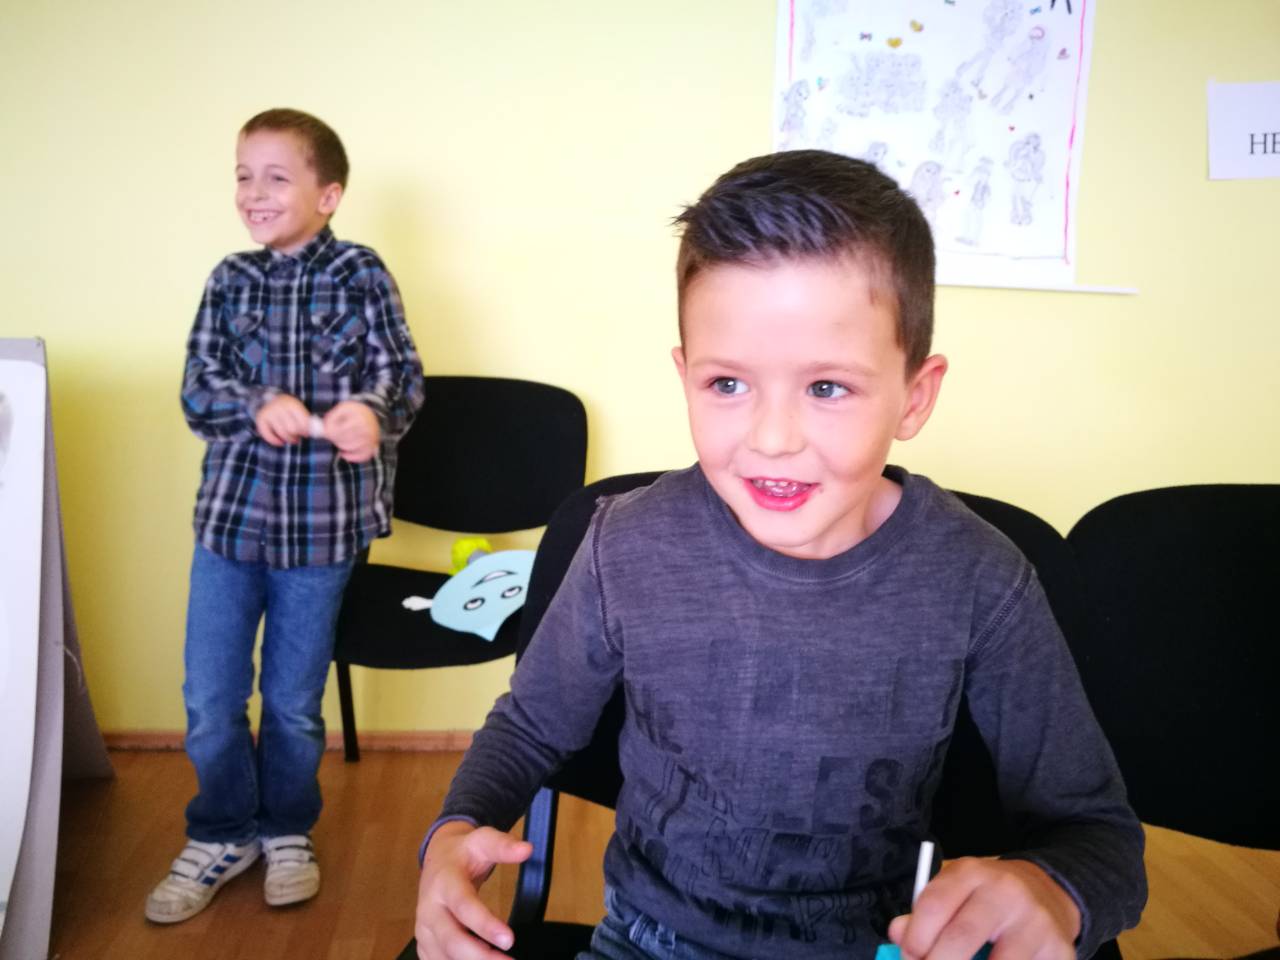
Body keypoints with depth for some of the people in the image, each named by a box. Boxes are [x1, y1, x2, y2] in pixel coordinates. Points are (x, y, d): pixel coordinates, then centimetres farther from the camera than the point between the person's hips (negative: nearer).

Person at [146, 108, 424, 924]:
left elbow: (402, 374, -10)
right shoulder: (230, 280, 3)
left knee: (294, 700, 12)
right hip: (231, 511, 3)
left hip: (323, 519, -2)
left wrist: (369, 411, -32)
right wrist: (260, 406, -23)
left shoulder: (360, 275, -4)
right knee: (210, 699, 9)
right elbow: (198, 389, -2)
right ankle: (222, 832, 34)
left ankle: (286, 830, 37)